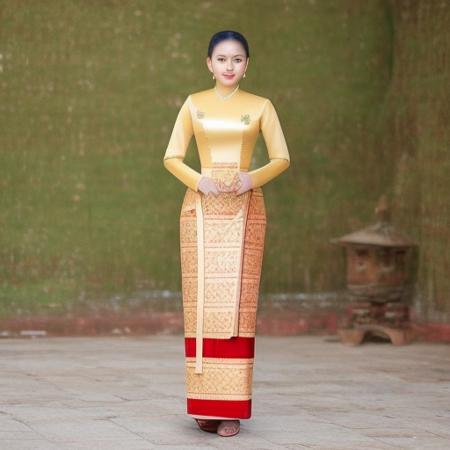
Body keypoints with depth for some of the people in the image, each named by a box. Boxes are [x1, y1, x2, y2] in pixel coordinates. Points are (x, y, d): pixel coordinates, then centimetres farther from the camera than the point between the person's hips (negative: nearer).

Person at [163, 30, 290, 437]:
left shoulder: (261, 107, 7)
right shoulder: (194, 104, 9)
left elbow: (282, 159, 6)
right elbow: (172, 157, 6)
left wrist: (253, 178, -12)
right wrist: (198, 180, -12)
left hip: (244, 208, -1)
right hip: (201, 208, 1)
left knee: (236, 301, -5)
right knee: (201, 301, -3)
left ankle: (232, 407, -3)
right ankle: (206, 403, 3)